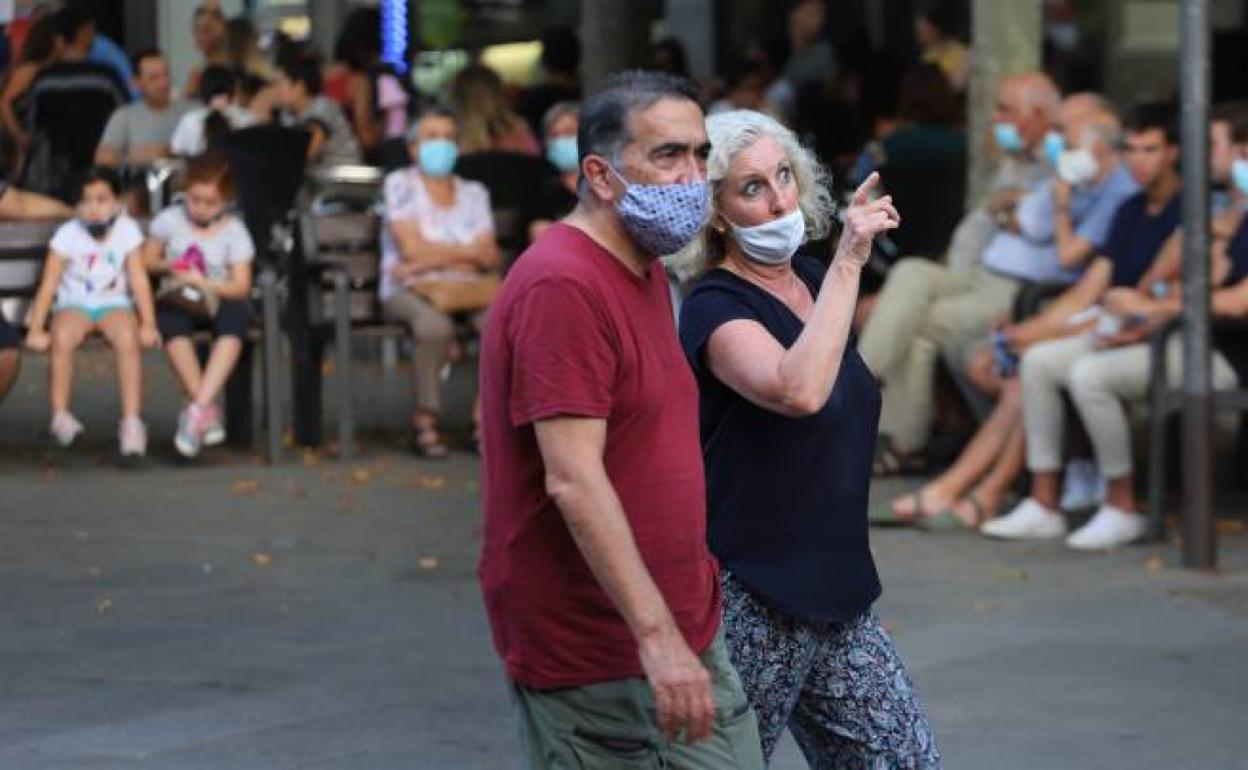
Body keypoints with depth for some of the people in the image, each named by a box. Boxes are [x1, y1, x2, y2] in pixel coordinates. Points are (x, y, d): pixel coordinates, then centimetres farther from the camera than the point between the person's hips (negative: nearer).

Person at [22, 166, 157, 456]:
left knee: (128, 339, -33)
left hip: (114, 304, 0)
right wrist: (36, 329, -15)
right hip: (74, 305, 0)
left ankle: (132, 422, -30)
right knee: (61, 338, -33)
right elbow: (48, 286, -7)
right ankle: (60, 416, -19)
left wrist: (148, 324, -15)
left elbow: (139, 280, -5)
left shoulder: (127, 231, -3)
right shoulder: (68, 234, -6)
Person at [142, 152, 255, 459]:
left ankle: (198, 408, -41)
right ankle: (208, 410, -34)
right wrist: (167, 266, -8)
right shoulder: (170, 220, 4)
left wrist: (204, 283, -21)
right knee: (169, 318, -36)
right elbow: (147, 259, 14)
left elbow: (241, 285, -5)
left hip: (219, 299, -1)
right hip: (179, 299, 1)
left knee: (235, 316, -36)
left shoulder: (233, 230, 0)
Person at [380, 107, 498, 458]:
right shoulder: (400, 184, 6)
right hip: (407, 292, -3)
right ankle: (425, 421, -23)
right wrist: (469, 252, 1)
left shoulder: (474, 192, 16)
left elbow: (490, 258, 3)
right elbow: (412, 247, -7)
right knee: (435, 324, -37)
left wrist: (429, 262, -8)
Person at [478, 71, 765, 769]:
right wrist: (657, 635, -29)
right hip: (598, 658, -9)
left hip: (681, 633, 9)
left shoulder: (646, 274, 14)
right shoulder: (562, 286, -18)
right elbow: (573, 480, -25)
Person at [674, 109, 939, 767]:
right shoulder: (715, 308, -14)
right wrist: (848, 263, -32)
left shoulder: (810, 281, 9)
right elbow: (798, 392, -36)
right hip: (749, 607, -7)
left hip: (834, 598, 7)